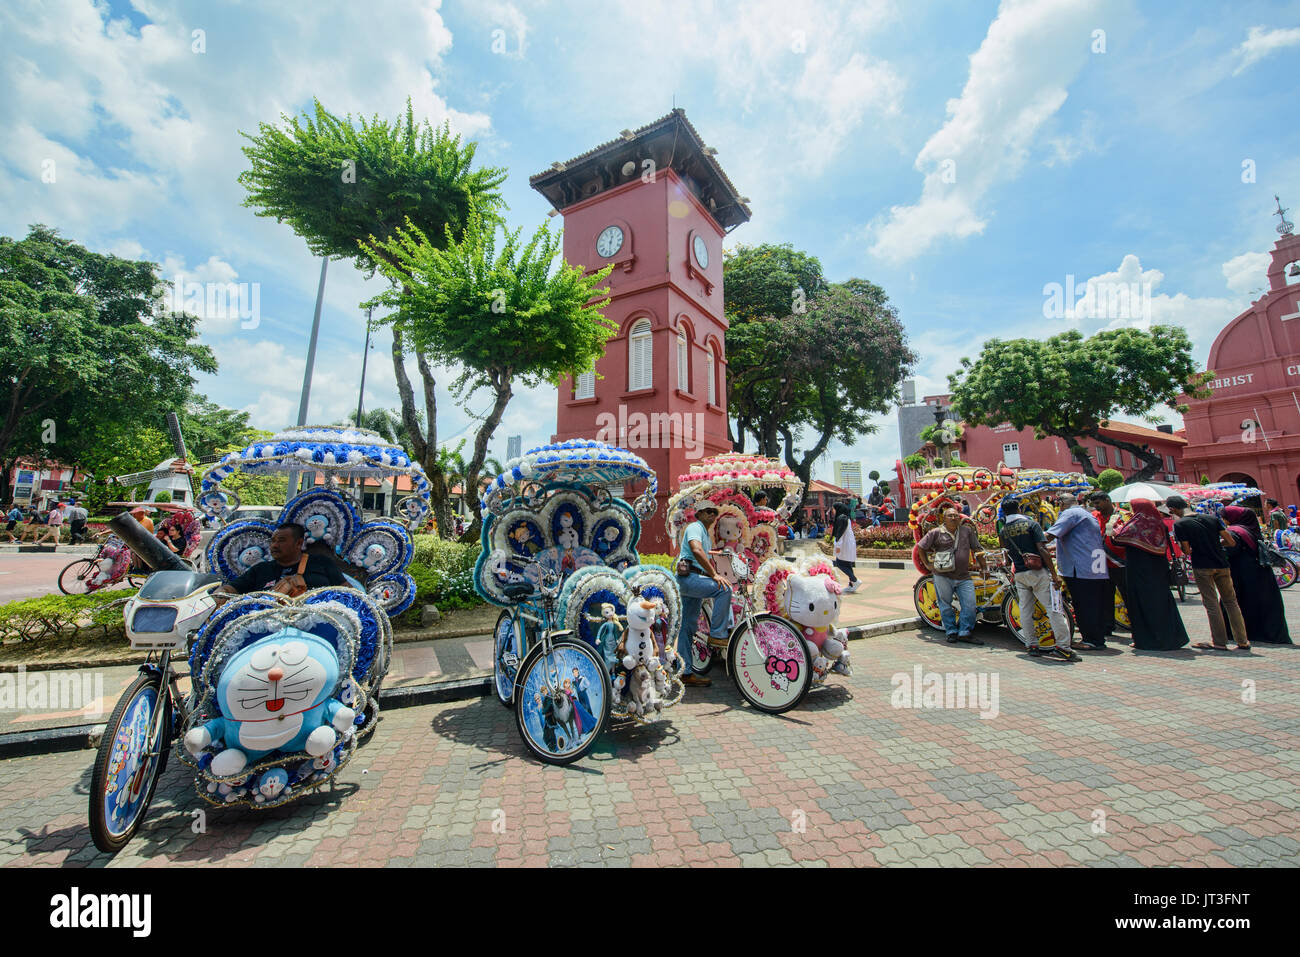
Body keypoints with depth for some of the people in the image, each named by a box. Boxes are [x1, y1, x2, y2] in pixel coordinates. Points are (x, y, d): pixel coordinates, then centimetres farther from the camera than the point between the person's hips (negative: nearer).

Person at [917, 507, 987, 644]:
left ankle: (965, 633, 12)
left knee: (970, 605, -1)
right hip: (942, 576, -2)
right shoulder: (936, 532, -1)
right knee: (945, 605, 5)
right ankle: (951, 632, 19)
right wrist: (927, 565, 2)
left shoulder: (967, 530, 8)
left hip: (963, 577, 3)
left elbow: (976, 550, 14)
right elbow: (920, 547, 6)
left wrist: (984, 567, 12)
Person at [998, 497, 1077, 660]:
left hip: (1019, 574, 4)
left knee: (1025, 610, 9)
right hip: (1037, 572, -4)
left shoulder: (1003, 530, 7)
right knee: (1053, 608, -1)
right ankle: (1063, 647, -3)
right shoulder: (1031, 524, -5)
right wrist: (1054, 574, -11)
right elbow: (1042, 550, -12)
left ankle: (1031, 645, 13)